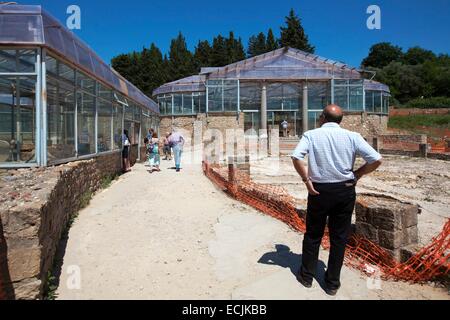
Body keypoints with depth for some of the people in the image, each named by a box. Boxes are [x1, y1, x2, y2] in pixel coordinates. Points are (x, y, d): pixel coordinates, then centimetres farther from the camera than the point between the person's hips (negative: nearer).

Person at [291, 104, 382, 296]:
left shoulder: (311, 135, -4)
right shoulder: (352, 136, -1)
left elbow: (296, 157, -20)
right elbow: (376, 160, -7)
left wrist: (306, 180, -9)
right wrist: (357, 174, 6)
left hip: (319, 190, -1)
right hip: (345, 191, 1)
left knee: (313, 235, 16)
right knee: (339, 237, 13)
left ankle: (306, 276, 30)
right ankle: (332, 283, 25)